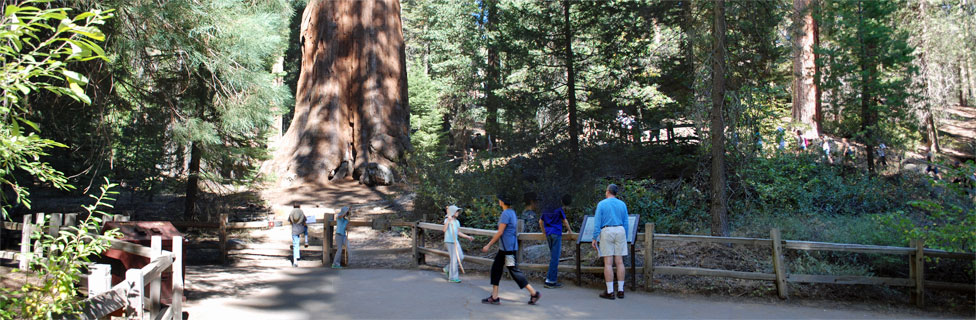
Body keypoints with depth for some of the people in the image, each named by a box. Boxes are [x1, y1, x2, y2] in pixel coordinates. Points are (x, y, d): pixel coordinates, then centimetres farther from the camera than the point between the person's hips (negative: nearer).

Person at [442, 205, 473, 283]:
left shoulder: (457, 222, 14)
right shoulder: (447, 220, -8)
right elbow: (444, 230, -23)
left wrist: (468, 237, 19)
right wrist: (448, 221, -28)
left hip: (455, 241, 8)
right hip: (449, 241, -8)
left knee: (460, 257, 3)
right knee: (454, 259, -6)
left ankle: (448, 268, 21)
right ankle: (453, 277, 2)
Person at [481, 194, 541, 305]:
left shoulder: (506, 214, -17)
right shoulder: (512, 212, 14)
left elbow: (500, 232, -18)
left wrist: (488, 245, -13)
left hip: (508, 249, -10)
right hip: (504, 248, 10)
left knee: (514, 271, -5)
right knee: (495, 268, 9)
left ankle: (533, 293, 1)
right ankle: (494, 297, 10)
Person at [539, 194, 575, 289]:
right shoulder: (559, 208, -6)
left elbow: (541, 222, 18)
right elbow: (564, 221, 3)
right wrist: (569, 230, 18)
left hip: (548, 234, 7)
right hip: (556, 233, -7)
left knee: (553, 256, 16)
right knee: (555, 257, -6)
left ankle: (549, 277, 13)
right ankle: (551, 280, -9)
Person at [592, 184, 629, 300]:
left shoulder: (601, 204, -3)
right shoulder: (622, 204, 7)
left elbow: (597, 222, -8)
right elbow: (625, 223, 8)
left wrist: (594, 238, -5)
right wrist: (625, 239, 14)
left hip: (606, 232, -4)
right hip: (620, 232, 4)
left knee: (608, 263, -3)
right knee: (619, 262, 6)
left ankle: (610, 292, -3)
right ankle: (620, 290, 7)